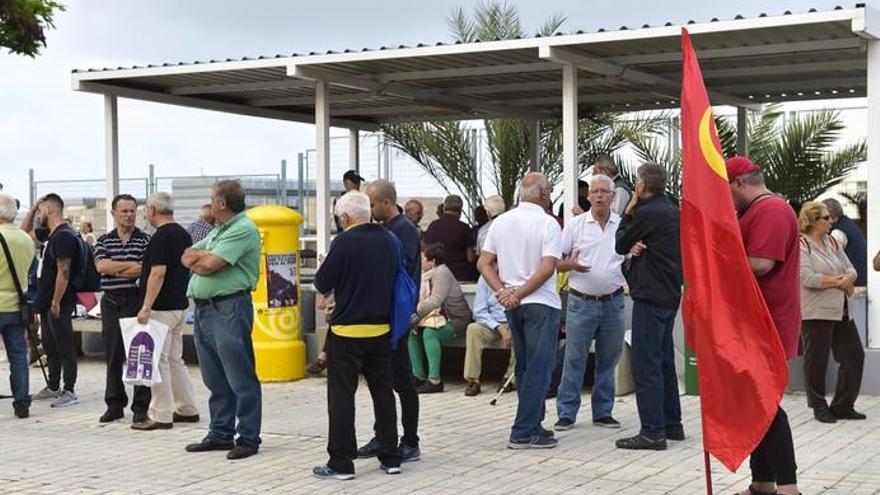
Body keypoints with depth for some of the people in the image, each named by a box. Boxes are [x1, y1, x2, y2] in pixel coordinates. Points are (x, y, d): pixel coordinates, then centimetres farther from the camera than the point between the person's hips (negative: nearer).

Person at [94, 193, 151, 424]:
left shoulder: (145, 240, 2)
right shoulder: (104, 241, 11)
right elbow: (101, 266, -6)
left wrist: (114, 269, -8)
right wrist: (132, 266, -9)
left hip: (137, 301, -3)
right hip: (111, 303, 3)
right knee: (113, 356, 8)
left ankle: (141, 407, 4)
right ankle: (115, 404, 18)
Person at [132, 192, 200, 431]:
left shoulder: (161, 237, -16)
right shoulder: (184, 234, 13)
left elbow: (158, 273, -22)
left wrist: (146, 307, -22)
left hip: (162, 308, -9)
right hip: (180, 305, 9)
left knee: (158, 359, -4)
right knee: (174, 359, 16)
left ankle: (161, 416, -1)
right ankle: (187, 410, 19)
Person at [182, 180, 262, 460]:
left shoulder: (243, 229, -11)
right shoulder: (218, 230, 21)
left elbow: (210, 265, -17)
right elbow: (187, 257, 16)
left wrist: (197, 258, 3)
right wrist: (203, 255, -4)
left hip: (229, 308, -10)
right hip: (203, 309, 10)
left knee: (241, 380, -4)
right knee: (215, 380, 14)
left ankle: (248, 438, 1)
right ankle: (220, 434, 22)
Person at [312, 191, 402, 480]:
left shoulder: (345, 242, -15)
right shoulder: (388, 241, 4)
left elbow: (323, 284, -12)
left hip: (347, 330, -6)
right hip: (381, 329, 6)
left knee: (341, 396, 1)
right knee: (383, 392, 13)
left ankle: (341, 463, 3)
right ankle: (390, 457, 18)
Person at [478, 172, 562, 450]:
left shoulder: (500, 222, 7)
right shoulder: (547, 223, -12)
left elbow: (484, 263, 5)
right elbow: (547, 269, -19)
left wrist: (502, 291, -4)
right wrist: (519, 293, -13)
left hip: (512, 305, 7)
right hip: (540, 302, -7)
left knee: (524, 367, 17)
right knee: (539, 368, -4)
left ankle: (532, 424, 24)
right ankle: (523, 433, -7)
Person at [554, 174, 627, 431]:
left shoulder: (623, 225, 6)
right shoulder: (575, 224, 2)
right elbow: (556, 261, 3)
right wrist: (570, 265, -18)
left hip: (613, 302, 2)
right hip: (582, 302, -2)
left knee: (608, 359, 9)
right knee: (574, 359, 0)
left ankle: (603, 412, 20)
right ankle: (566, 413, 6)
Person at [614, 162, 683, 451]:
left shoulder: (647, 213, -16)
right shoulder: (674, 212, 13)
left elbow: (621, 245, -3)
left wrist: (627, 212, 6)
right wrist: (639, 245, -4)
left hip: (650, 297, -10)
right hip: (670, 294, 10)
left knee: (646, 364, -7)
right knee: (664, 360, 16)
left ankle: (653, 432, -8)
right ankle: (672, 424, 23)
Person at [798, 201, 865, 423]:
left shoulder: (832, 243, 14)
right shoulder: (801, 245, -10)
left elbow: (850, 269, 13)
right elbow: (807, 278, -21)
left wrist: (847, 278, -11)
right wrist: (838, 281, -14)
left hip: (841, 311, 8)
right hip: (815, 313, -8)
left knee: (854, 355, 8)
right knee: (816, 361, 2)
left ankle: (842, 406, 18)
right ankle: (819, 407, 16)